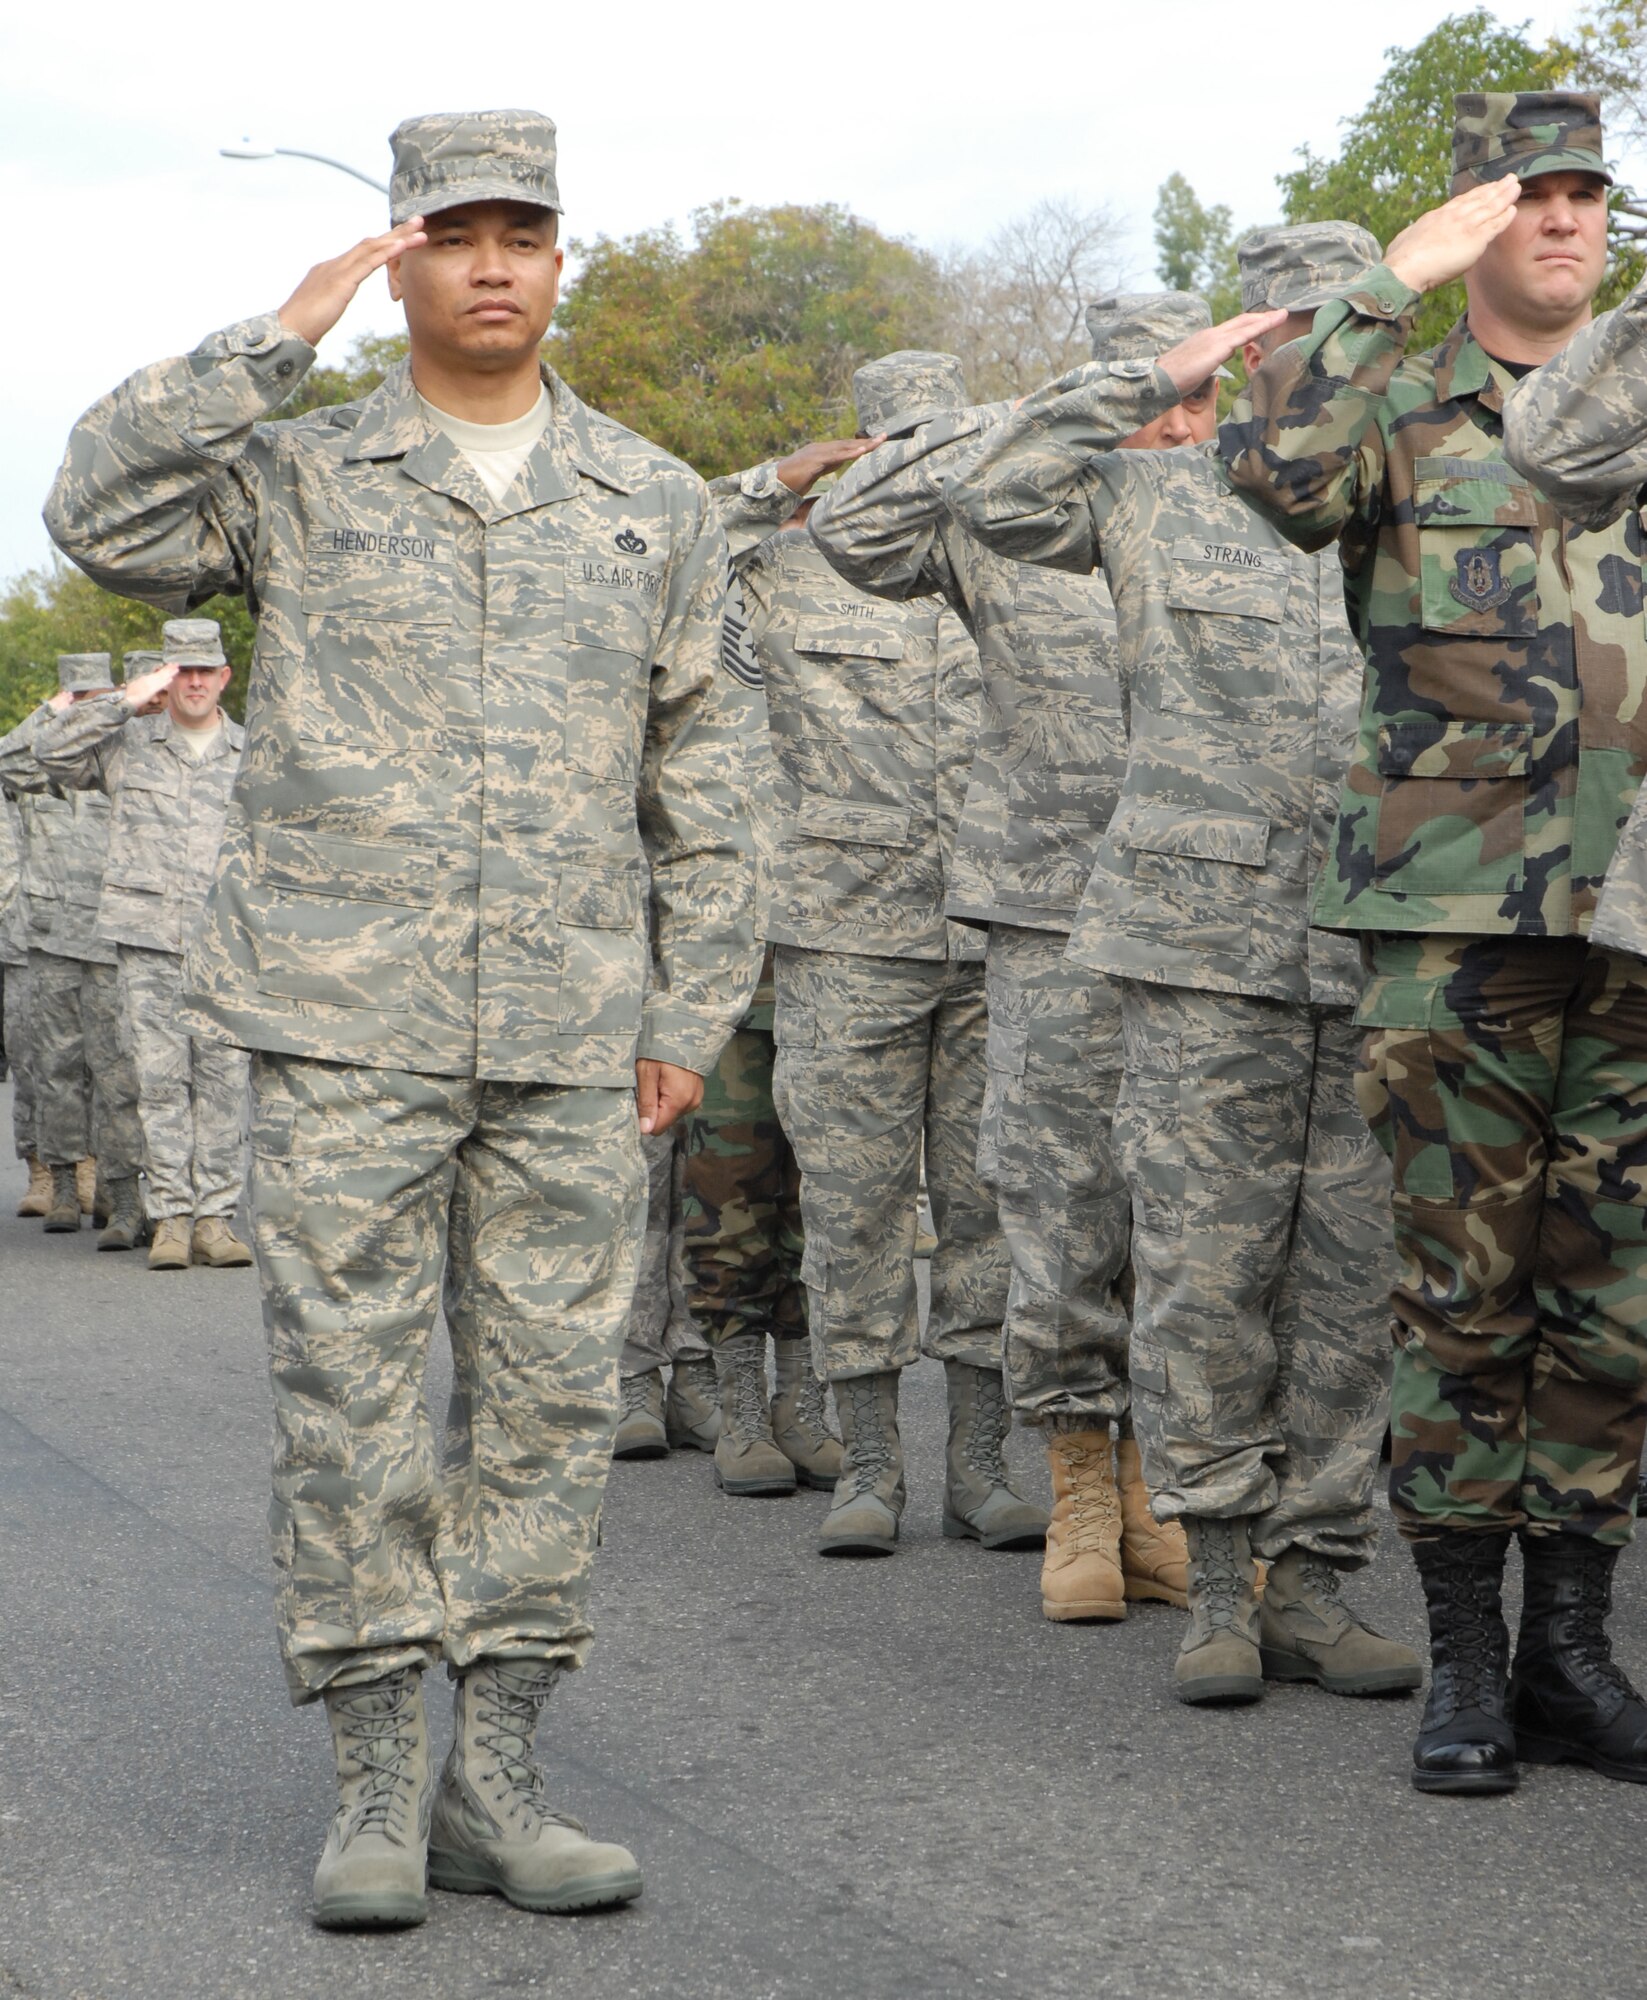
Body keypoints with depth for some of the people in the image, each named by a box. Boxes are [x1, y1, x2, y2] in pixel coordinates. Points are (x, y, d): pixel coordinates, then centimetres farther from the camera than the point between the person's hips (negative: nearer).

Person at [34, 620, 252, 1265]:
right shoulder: (129, 742, 7)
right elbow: (53, 751, -7)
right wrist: (124, 703, -12)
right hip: (147, 941, -1)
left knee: (222, 1079, -2)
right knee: (159, 1078, -3)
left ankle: (215, 1218, 1)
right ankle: (170, 1218, 0)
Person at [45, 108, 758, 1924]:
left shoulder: (652, 504, 13)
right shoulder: (296, 478, 7)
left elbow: (696, 786, 14)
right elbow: (101, 514, -12)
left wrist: (694, 1014, 8)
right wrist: (275, 338, -11)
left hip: (570, 1040, 2)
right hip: (344, 1023, -2)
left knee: (550, 1395, 2)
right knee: (346, 1389, -2)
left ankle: (492, 1774, 12)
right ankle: (375, 1781, 7)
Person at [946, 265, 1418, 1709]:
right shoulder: (1158, 502, 7)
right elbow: (995, 497, -8)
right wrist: (1155, 372, -9)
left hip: (1379, 961, 2)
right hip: (1203, 950, -2)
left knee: (1355, 1280, 3)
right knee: (1204, 1275, -1)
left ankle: (1313, 1582, 12)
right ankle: (1220, 1585, 9)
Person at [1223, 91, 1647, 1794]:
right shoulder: (1399, 415, 5)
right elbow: (1276, 466, -17)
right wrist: (1396, 280, -14)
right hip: (1456, 917, -3)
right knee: (1463, 1296, 0)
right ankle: (1463, 1658, 9)